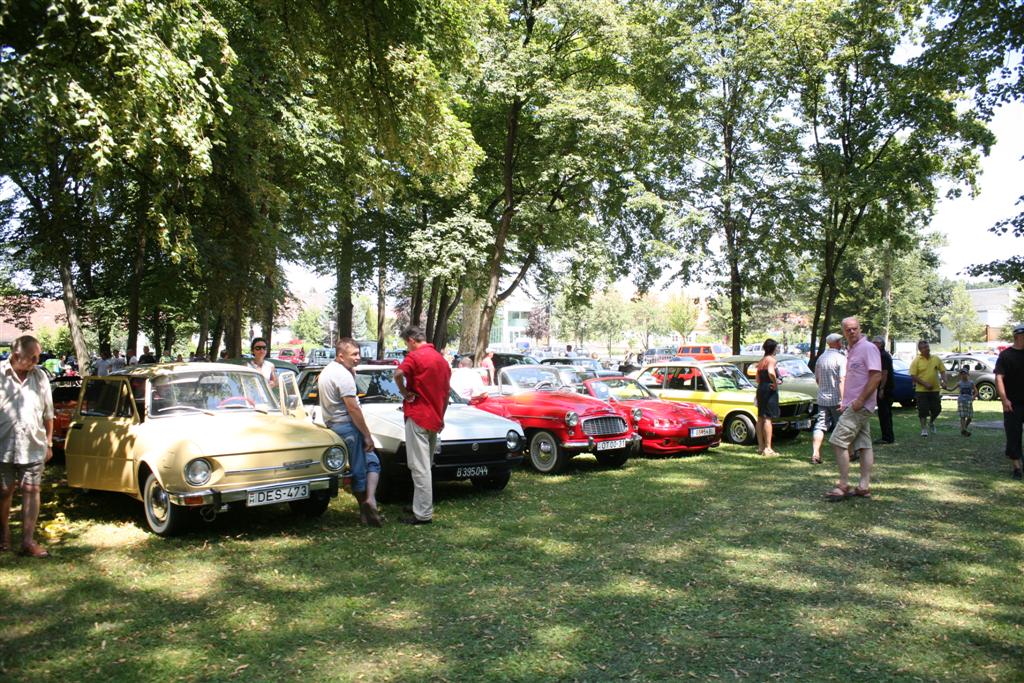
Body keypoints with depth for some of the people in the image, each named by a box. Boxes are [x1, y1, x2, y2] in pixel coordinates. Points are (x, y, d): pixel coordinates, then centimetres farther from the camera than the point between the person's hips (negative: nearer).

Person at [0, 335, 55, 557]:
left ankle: (28, 541, 5)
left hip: (33, 447, 2)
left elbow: (48, 413, 10)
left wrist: (49, 443, 10)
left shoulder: (40, 376, 4)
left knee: (32, 491, 0)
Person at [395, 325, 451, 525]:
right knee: (426, 466, 18)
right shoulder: (442, 360, 15)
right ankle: (423, 506, 26)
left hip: (418, 416, -8)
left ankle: (423, 514, -4)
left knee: (419, 467, -6)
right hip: (435, 419, 8)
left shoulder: (416, 356, -10)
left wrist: (405, 392, -13)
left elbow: (398, 374, -29)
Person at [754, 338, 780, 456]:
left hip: (760, 389, 9)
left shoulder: (761, 361, 15)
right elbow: (771, 372, -31)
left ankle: (760, 447, 16)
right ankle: (767, 448, -11)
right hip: (770, 390, -9)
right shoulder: (771, 359, -10)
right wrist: (775, 383, -16)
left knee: (761, 418, 11)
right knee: (768, 418, -9)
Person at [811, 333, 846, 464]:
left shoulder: (820, 358, 10)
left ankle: (815, 453, -9)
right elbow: (842, 380, -19)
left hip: (822, 399, 5)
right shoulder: (841, 358, -11)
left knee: (820, 426, 2)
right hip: (836, 399, -5)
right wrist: (843, 400, -22)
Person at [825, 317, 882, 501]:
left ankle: (843, 486, -8)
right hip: (853, 405, 10)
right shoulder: (851, 350, 18)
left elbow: (876, 376, -19)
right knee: (864, 445, 9)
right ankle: (864, 487, 12)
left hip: (860, 406, -10)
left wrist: (860, 400, -21)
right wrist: (845, 402, 20)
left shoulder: (868, 348, -11)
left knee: (838, 441, -12)